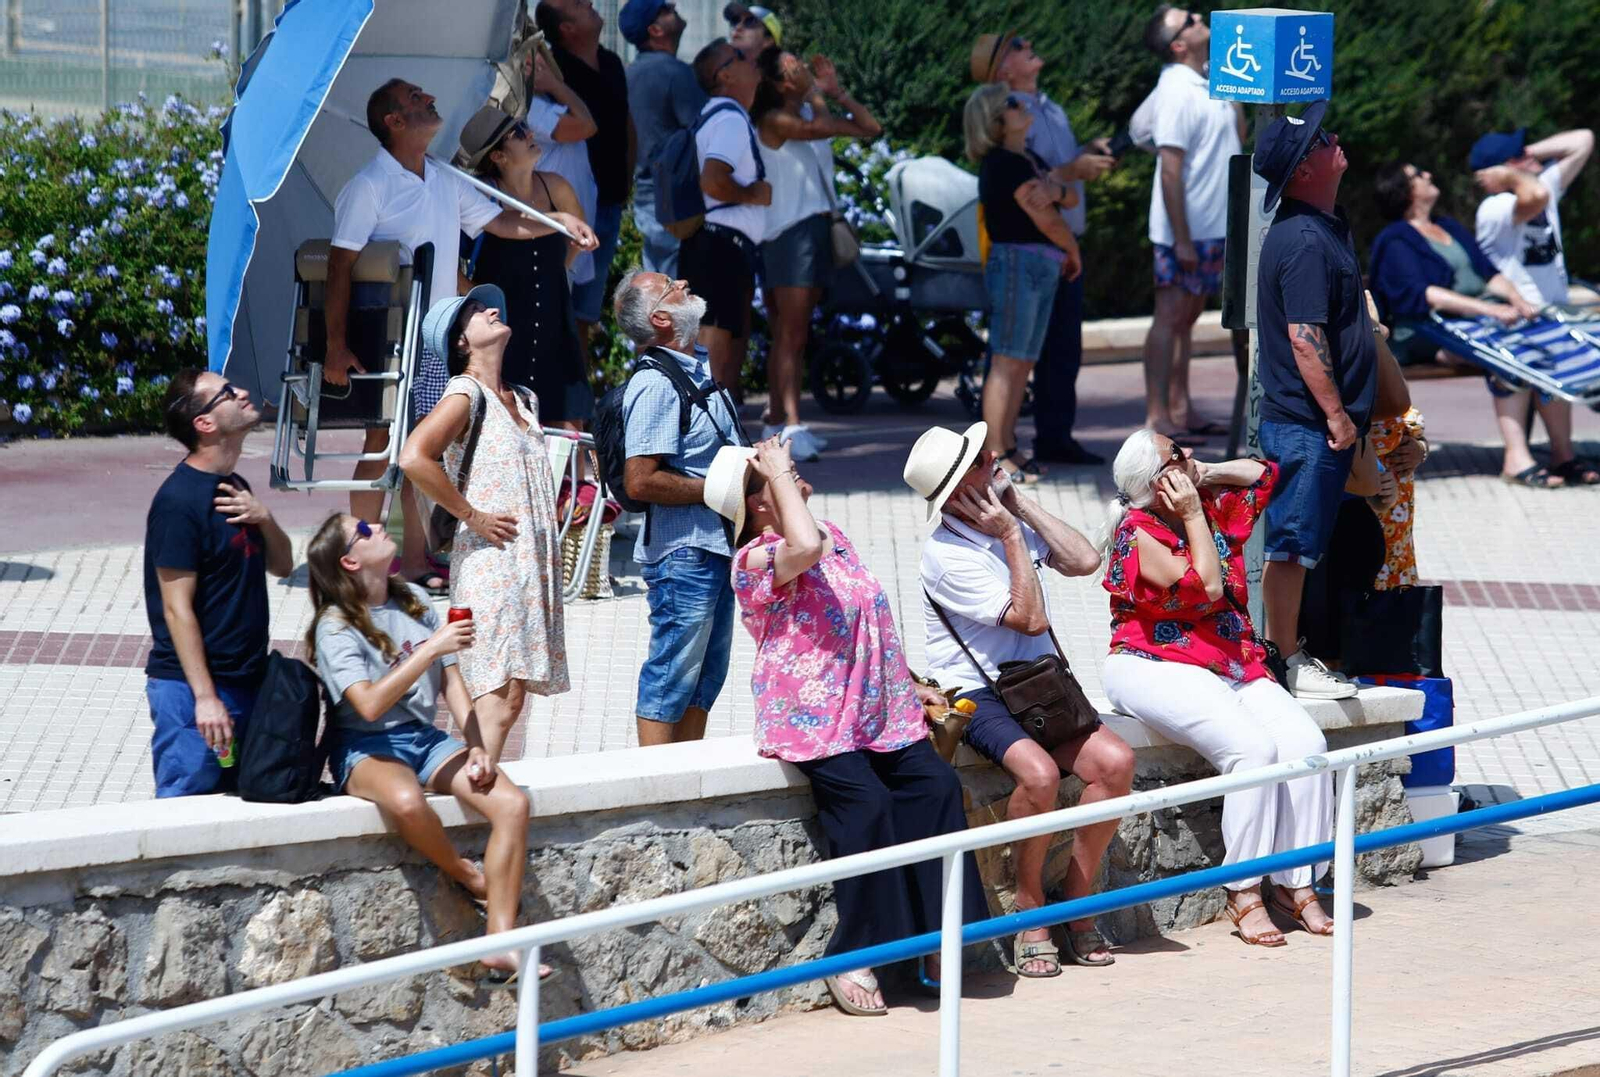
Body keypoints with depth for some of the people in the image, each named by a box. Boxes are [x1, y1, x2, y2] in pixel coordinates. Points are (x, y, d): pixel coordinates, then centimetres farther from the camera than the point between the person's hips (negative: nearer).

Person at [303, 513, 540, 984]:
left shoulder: (415, 601, 10)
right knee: (406, 800, -41)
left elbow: (452, 681, 10)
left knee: (512, 803, -19)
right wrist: (432, 648, -25)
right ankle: (471, 878, -11)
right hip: (365, 748, -6)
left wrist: (475, 747, -4)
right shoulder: (336, 627, -10)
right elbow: (370, 704, -23)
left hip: (423, 735, 6)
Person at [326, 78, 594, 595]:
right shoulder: (368, 187, -10)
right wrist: (336, 346, -19)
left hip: (436, 339, 7)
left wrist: (558, 221, 4)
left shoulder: (445, 184, 12)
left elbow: (499, 221, 22)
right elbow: (340, 268, -13)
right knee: (382, 445, -4)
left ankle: (415, 562, 12)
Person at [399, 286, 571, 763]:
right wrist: (473, 517, -16)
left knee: (509, 698, 6)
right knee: (499, 701, -16)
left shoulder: (523, 400, 19)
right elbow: (414, 457, -22)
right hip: (491, 560, -8)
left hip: (531, 563, 8)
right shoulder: (467, 393, -7)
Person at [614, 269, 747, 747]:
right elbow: (641, 482, -25)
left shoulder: (698, 368, 13)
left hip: (715, 546, 10)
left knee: (707, 672, 16)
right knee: (672, 674, -3)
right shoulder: (656, 385, -18)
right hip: (683, 551, -10)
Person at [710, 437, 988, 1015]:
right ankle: (853, 960, -15)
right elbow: (804, 547, -34)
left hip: (877, 711, 7)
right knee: (865, 802, -27)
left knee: (936, 784, -14)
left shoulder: (835, 535, 17)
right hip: (813, 718, -7)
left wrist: (909, 685, 21)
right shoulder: (756, 560, -10)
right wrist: (778, 476, -20)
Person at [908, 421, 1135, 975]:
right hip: (976, 695, -7)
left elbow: (1084, 561, 4)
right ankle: (1030, 910, -15)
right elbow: (1030, 618, -17)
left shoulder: (1010, 520, 9)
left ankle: (1076, 901, -5)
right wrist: (1012, 536, -12)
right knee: (1039, 773, -34)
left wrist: (1024, 507, 0)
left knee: (1114, 761, -18)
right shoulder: (947, 556, -14)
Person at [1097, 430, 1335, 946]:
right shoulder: (1137, 533, -9)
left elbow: (1263, 473, 28)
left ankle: (1296, 883, -14)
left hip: (1234, 665, 7)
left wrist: (1206, 475, 13)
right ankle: (1243, 895, -23)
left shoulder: (1214, 507, 12)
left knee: (1305, 743, -19)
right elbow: (1205, 586, -17)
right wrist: (1193, 516, -9)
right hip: (1157, 667, -7)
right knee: (1253, 747, -30)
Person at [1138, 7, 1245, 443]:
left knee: (1186, 318, 12)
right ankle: (1158, 417, -4)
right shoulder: (1177, 92, -17)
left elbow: (1236, 138, 19)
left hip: (1213, 227, 9)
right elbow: (1170, 169, -20)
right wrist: (1181, 239, -22)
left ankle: (1181, 411, 17)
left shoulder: (1206, 84, 10)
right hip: (1186, 228, -9)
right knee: (1170, 318, -5)